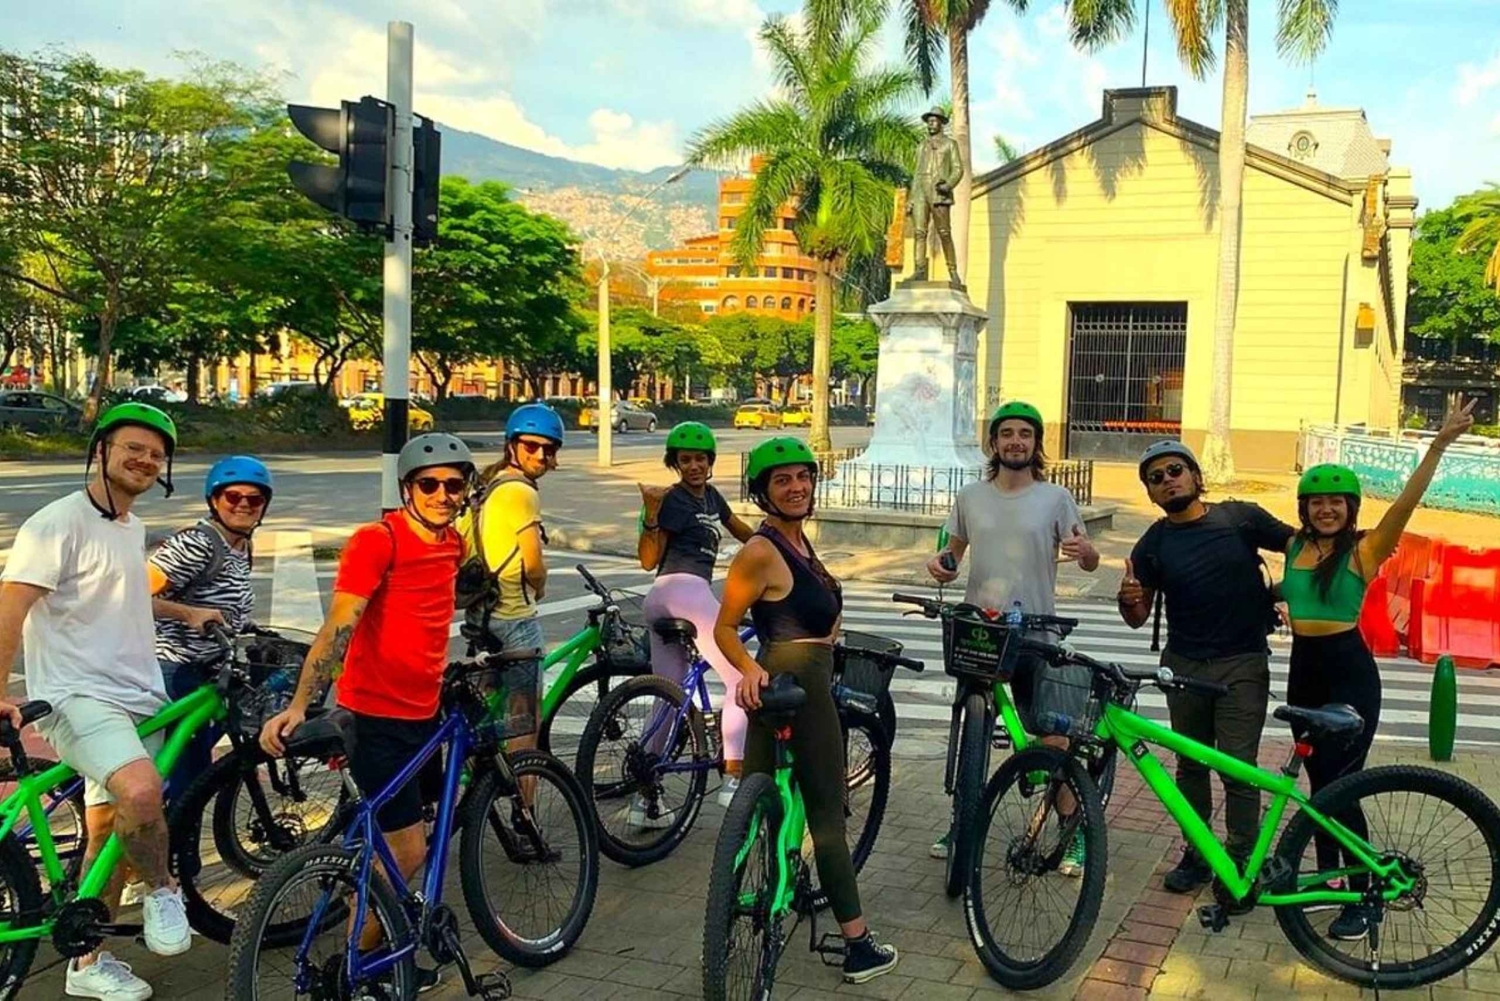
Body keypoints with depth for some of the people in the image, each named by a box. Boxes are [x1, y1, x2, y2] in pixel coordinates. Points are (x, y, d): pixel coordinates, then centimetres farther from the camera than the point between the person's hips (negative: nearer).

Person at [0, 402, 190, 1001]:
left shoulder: (132, 527, 16)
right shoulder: (60, 523, -11)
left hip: (138, 699, 8)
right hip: (75, 696, -8)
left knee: (112, 836, 12)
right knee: (141, 790, -33)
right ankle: (163, 890, -5)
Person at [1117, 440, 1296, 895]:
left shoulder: (1240, 517, -4)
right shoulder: (1153, 544, 2)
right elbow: (1138, 618, 4)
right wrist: (1128, 598, -18)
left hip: (1242, 664, -3)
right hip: (1184, 665, 3)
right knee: (1191, 766, 11)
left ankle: (1242, 862, 9)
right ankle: (1197, 855, 23)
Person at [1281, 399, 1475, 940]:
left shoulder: (1365, 548, -9)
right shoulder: (1295, 546, 6)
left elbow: (1406, 502, -24)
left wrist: (1440, 443, -33)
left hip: (1349, 674, -6)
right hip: (1304, 670, 6)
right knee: (1318, 781, 14)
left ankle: (1362, 897, 8)